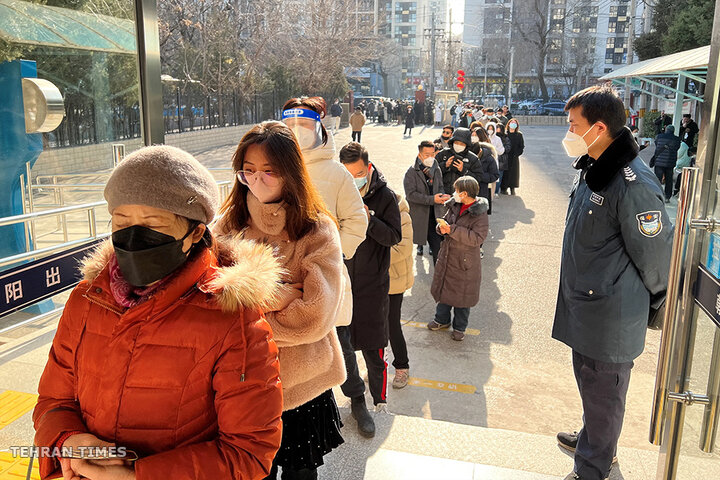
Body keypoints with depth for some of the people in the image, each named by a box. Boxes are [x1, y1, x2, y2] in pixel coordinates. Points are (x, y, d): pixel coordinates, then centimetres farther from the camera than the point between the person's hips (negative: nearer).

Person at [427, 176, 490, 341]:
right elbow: (445, 221, 14)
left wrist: (452, 230, -29)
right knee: (443, 288, 19)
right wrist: (442, 227, -11)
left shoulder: (480, 214, -19)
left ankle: (459, 327, 27)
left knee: (462, 295, 8)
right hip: (447, 257, 6)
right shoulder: (454, 206, 1)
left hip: (465, 263, -6)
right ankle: (442, 319, 39)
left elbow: (477, 238, -27)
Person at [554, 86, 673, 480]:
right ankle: (593, 441, 50)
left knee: (602, 392, 11)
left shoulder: (634, 185, -27)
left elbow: (655, 252, -17)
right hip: (583, 304, 9)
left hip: (611, 317, -9)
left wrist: (654, 300, -1)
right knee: (588, 381, 26)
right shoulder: (591, 168, 5)